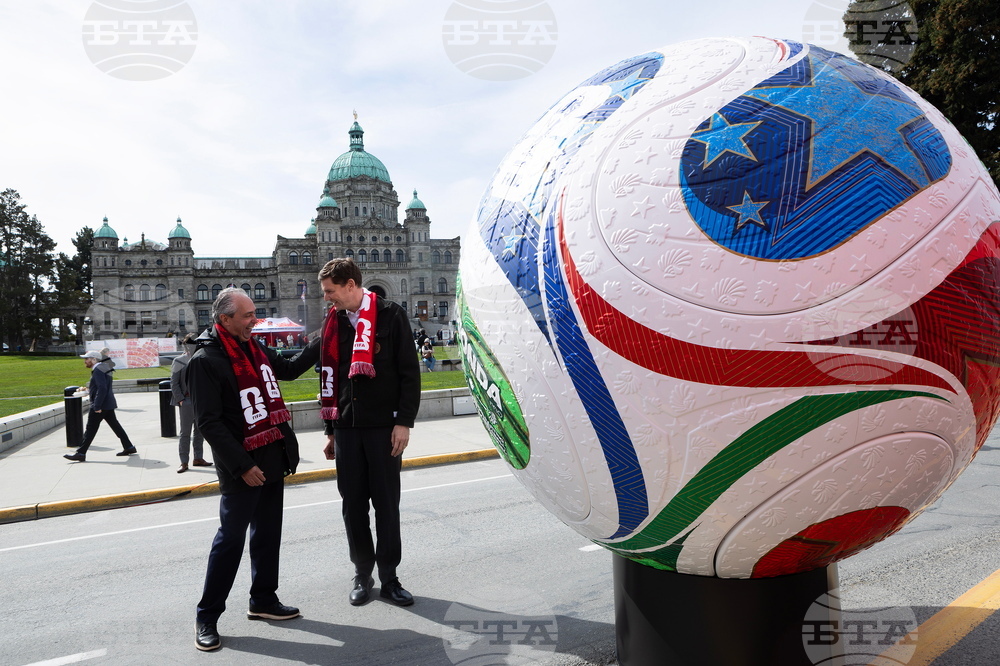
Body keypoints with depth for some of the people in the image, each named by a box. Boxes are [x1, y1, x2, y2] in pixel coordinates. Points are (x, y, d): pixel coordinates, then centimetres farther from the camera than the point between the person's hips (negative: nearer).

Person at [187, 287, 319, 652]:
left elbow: (288, 368, 26)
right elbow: (209, 422, -18)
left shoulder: (254, 347, 9)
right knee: (231, 539, 1)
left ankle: (263, 599, 31)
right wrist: (242, 466, -20)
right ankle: (207, 616, 17)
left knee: (268, 533, 16)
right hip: (242, 469, -8)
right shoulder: (205, 360, -15)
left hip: (274, 459, 8)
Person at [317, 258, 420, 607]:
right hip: (346, 428, 4)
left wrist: (404, 422, -12)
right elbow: (328, 379, 15)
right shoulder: (333, 323, 11)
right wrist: (330, 430, 14)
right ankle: (362, 574, 22)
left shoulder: (391, 315, -4)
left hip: (384, 426, -4)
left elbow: (410, 372, -6)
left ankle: (388, 577, 17)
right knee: (353, 504, 8)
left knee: (387, 503, 4)